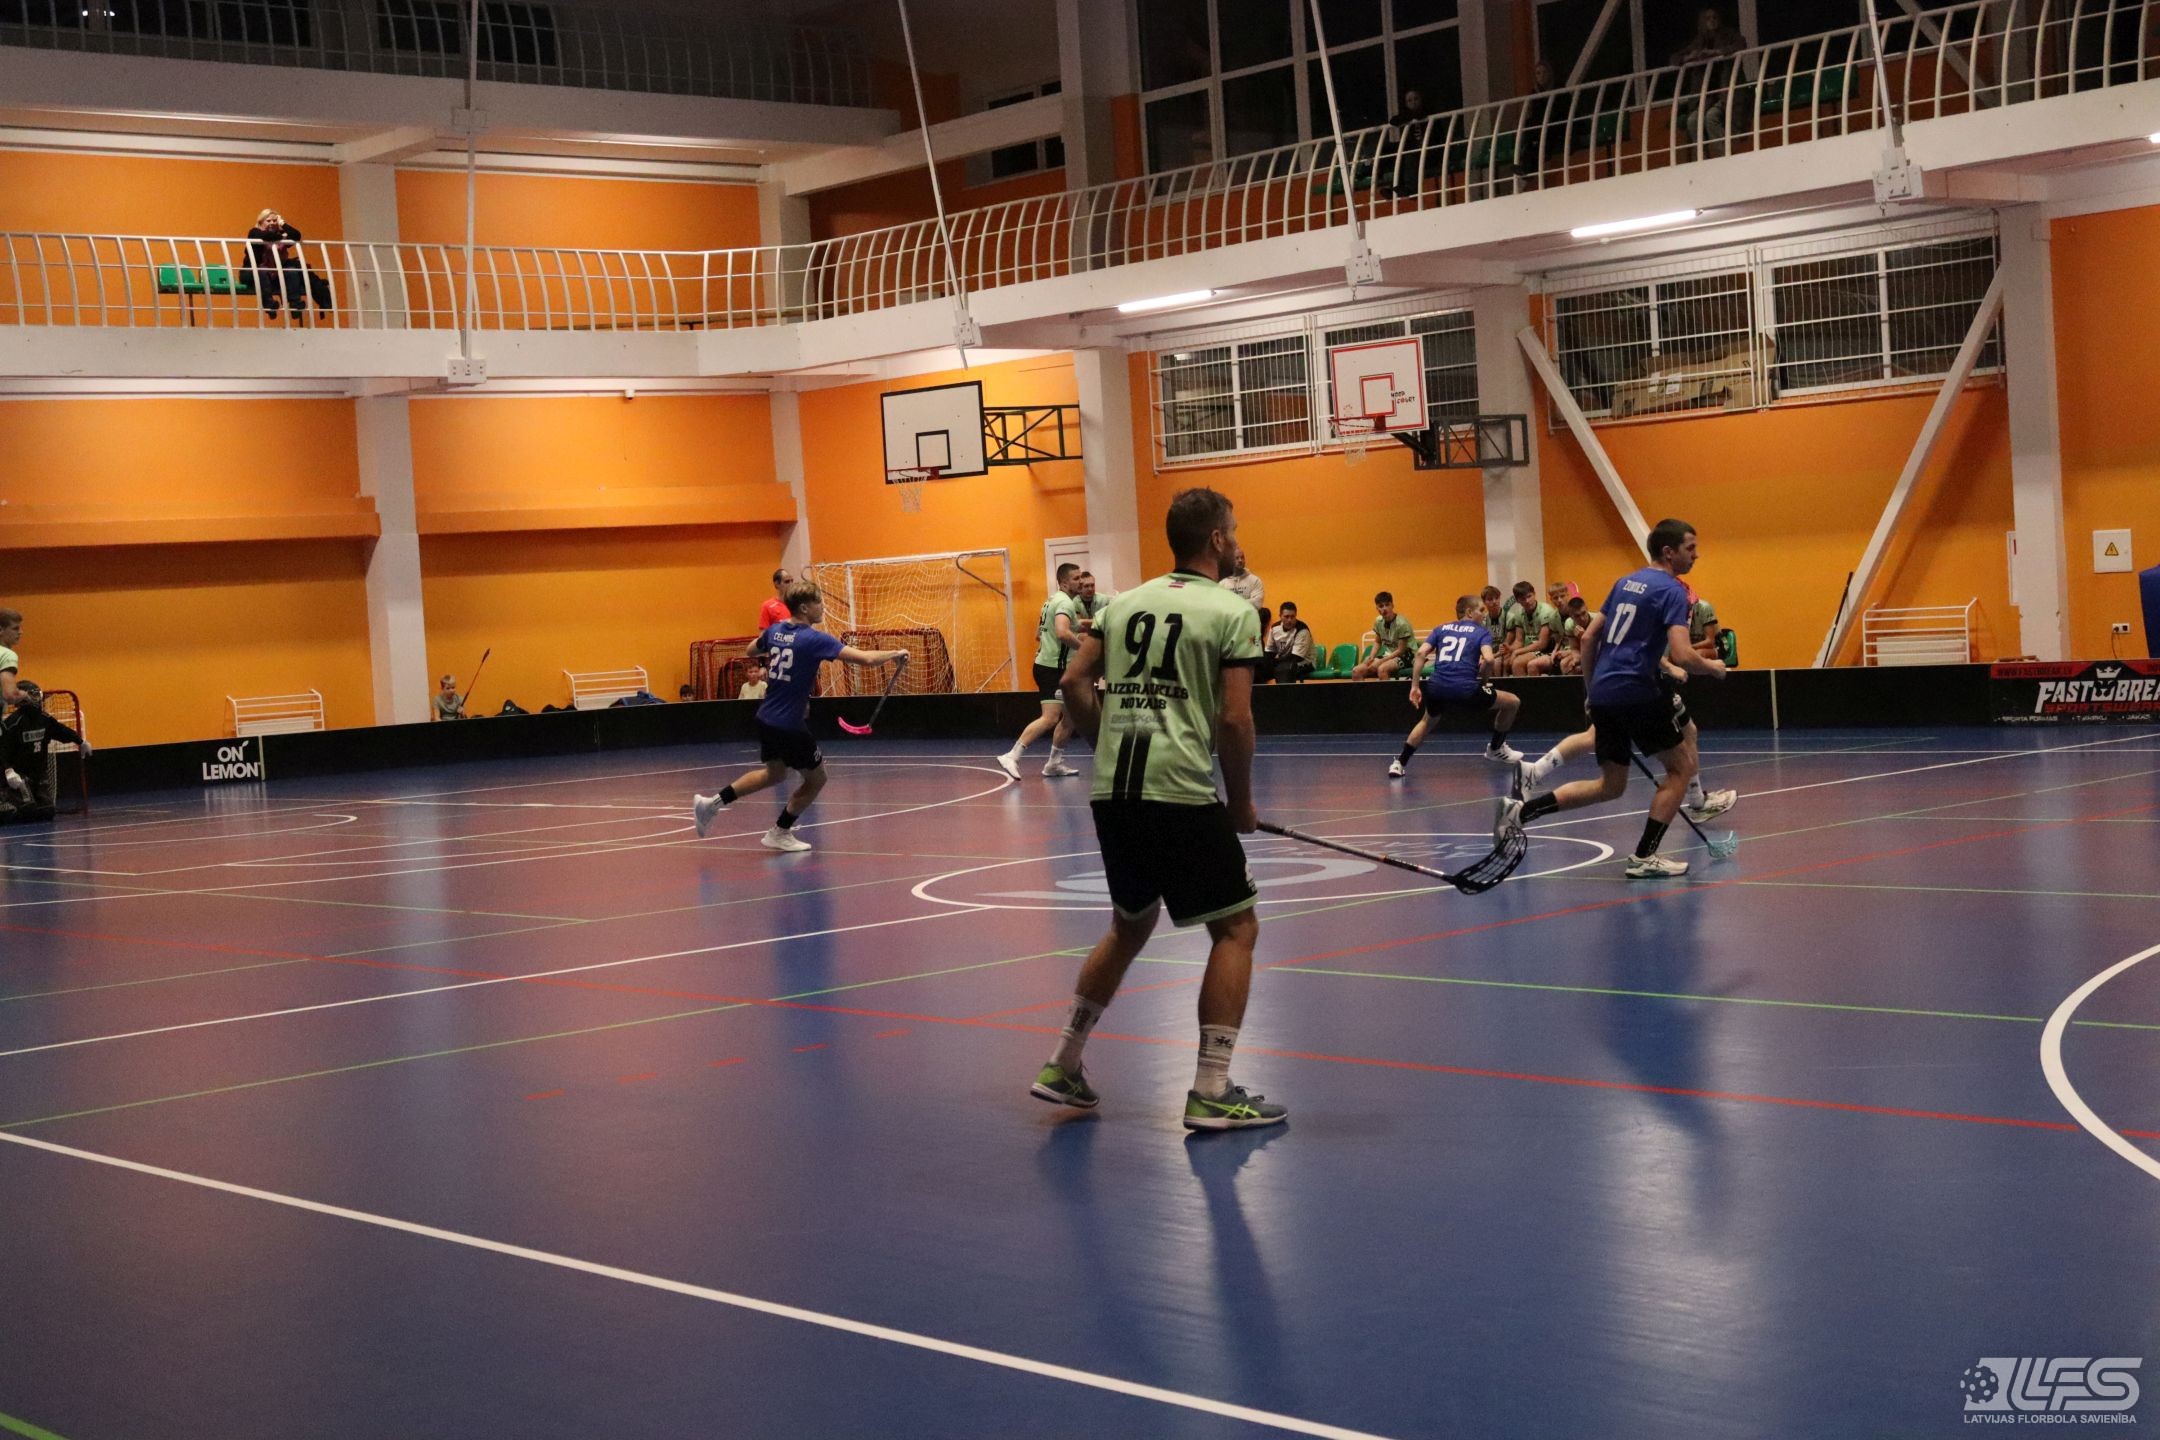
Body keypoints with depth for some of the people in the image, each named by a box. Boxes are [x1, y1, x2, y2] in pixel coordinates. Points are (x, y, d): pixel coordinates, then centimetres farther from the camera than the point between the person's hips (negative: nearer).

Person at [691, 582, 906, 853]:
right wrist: (894, 655, -8)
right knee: (816, 779, 12)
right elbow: (865, 658, -23)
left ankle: (712, 803, 23)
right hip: (790, 726, -8)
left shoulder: (775, 631, 3)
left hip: (766, 718, 8)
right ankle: (780, 833, 19)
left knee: (775, 773, 28)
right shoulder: (814, 639, -18)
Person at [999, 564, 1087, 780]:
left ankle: (1054, 763, 20)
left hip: (1049, 665, 11)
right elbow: (1062, 632, -32)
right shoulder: (1065, 602, -14)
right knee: (1050, 718, -18)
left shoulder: (1053, 600, 18)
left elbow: (1039, 634, 26)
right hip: (1052, 667, -11)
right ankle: (1012, 757, -23)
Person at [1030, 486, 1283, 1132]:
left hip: (1113, 790, 7)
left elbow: (1074, 682, 10)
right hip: (1183, 793, -7)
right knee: (1236, 928, 5)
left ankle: (1062, 1067, 28)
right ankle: (1211, 1095, 2)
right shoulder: (1233, 612, -3)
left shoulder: (1125, 602, 15)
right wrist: (1242, 801, 2)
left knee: (1130, 925, 24)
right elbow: (1235, 719, -10)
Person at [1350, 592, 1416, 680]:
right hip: (1388, 655, 7)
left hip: (1404, 656, -7)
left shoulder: (1401, 623, -19)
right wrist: (1371, 657, -3)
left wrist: (1380, 661, -19)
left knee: (1382, 669, -37)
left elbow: (1400, 650, -16)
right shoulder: (1378, 621, 1)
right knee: (1356, 671, -10)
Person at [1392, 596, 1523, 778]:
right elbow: (1488, 659, -10)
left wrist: (1414, 686, 7)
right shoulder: (1482, 632, 10)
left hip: (1436, 688, 5)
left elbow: (1421, 652, 6)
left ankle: (1399, 764, 26)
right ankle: (1495, 748, 33)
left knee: (1427, 720, 37)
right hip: (1466, 690, -5)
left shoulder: (1442, 629, 21)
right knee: (1513, 702, 17)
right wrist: (1483, 681, 9)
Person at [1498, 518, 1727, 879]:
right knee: (1681, 767, 9)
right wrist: (1712, 667, 2)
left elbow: (1588, 638, 19)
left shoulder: (1625, 583, 17)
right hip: (1637, 691, -8)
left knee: (1611, 786, 16)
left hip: (1603, 692, 8)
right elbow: (1682, 656, -18)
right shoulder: (1671, 591, -7)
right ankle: (1644, 857, 3)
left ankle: (1520, 810, 3)